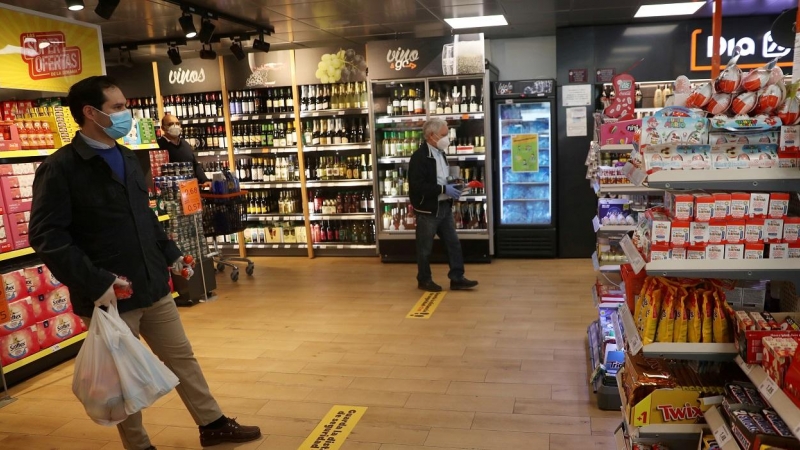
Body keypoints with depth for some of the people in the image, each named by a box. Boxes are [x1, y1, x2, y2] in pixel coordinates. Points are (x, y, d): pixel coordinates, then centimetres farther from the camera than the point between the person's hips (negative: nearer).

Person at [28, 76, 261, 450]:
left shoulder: (127, 158, 11)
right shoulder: (60, 168, -12)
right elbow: (46, 236, -18)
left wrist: (170, 253, 16)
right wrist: (93, 283, -23)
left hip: (153, 287, 7)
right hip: (110, 297, -7)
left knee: (182, 358, 16)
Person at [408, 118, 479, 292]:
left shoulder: (440, 153, 12)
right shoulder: (419, 157, -17)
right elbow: (417, 186, -25)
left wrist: (452, 187, 3)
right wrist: (444, 189, -23)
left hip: (444, 207, 8)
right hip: (428, 209, -8)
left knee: (453, 244, 9)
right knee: (425, 248, 6)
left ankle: (457, 278, 17)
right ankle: (424, 280, 20)